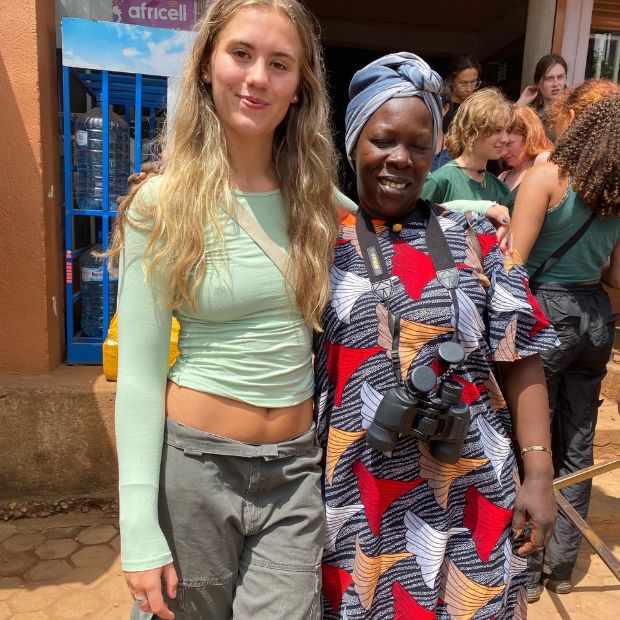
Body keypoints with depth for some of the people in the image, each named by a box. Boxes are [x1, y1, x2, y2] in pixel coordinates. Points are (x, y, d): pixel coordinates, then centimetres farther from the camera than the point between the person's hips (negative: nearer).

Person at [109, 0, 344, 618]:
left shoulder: (317, 198, 1)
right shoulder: (163, 204, -9)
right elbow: (138, 375, -9)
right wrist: (140, 535, -11)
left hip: (296, 468, 3)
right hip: (194, 462, -2)